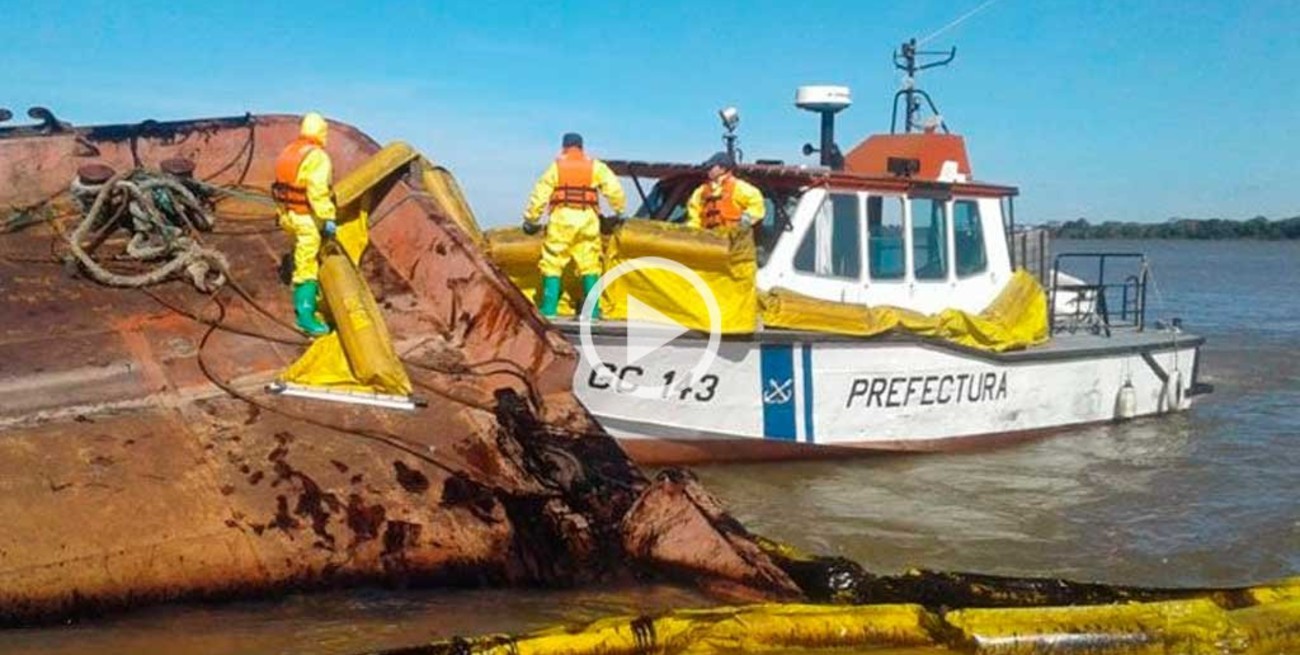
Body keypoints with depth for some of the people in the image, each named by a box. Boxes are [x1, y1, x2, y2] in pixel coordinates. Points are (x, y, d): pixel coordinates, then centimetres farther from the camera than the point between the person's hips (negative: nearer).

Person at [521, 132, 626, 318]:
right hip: (587, 219, 2)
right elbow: (614, 190, 1)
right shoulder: (596, 166, 9)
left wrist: (530, 219, 9)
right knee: (590, 266, 9)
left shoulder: (556, 166, 5)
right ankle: (592, 310, 7)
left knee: (553, 265, 4)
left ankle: (548, 310, -1)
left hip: (562, 218, -2)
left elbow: (540, 195, 2)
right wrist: (619, 211, 14)